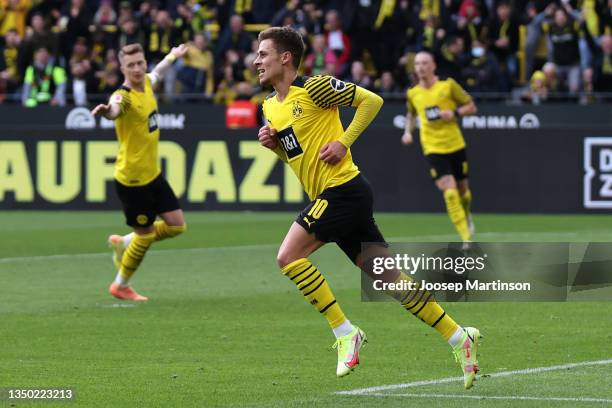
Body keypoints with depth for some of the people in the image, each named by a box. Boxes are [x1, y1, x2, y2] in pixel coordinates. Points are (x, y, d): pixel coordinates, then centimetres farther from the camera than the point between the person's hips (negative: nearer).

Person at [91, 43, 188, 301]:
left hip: (153, 174, 8)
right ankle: (120, 286, 22)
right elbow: (115, 109, -49)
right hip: (131, 178, -8)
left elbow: (156, 75, 28)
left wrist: (173, 56, 43)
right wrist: (107, 110, -72)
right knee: (146, 234, 2)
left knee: (176, 225, 7)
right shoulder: (124, 96, -24)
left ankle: (123, 243, 27)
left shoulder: (147, 83, 2)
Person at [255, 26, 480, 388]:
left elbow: (371, 100, -8)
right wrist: (273, 143, 6)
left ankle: (345, 333, -9)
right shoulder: (270, 106, 16)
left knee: (289, 256, -16)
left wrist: (344, 141, -12)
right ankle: (459, 337, 12)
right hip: (334, 196, 9)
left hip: (343, 189, -9)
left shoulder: (313, 88, -9)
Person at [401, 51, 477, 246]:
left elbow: (471, 106, 1)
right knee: (449, 191, -17)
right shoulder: (413, 93, 2)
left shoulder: (448, 85, -5)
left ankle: (467, 216, 48)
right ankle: (466, 238, -13)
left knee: (463, 190, 13)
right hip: (433, 148, 0)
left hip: (455, 146, 0)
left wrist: (454, 113, -17)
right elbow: (411, 114, 23)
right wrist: (408, 131, 6)